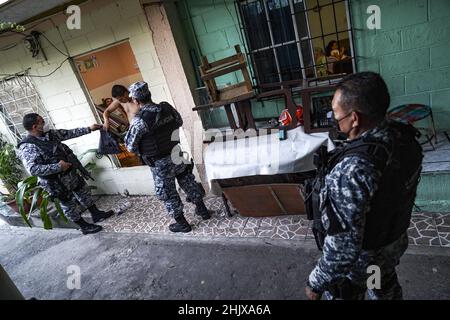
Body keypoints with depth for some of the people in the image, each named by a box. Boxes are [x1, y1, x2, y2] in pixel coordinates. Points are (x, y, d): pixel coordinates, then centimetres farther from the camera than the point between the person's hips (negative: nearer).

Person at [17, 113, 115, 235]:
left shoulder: (49, 134, -1)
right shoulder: (27, 147, -24)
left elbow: (69, 133, 10)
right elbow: (33, 169, -33)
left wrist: (89, 129, 12)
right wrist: (58, 167, -30)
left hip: (71, 173, 8)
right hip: (57, 183, -8)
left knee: (84, 192, 21)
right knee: (69, 205, 11)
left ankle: (96, 214, 40)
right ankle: (85, 226, 28)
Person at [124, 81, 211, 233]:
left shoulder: (139, 120, -21)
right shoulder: (167, 107, -5)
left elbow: (131, 146, -13)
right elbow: (179, 122, 14)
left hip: (160, 163, -5)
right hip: (176, 154, 5)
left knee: (167, 193, 12)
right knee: (188, 181, 21)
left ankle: (182, 223, 24)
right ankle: (202, 209, 35)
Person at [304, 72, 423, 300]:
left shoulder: (351, 170, -42)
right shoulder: (405, 136, -15)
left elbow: (344, 249, -35)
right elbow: (400, 191, 2)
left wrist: (316, 283, -20)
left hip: (361, 256, -6)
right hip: (396, 241, 7)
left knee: (342, 293, 23)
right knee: (386, 289, 33)